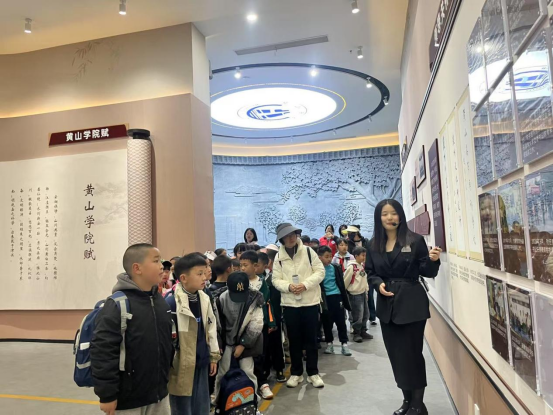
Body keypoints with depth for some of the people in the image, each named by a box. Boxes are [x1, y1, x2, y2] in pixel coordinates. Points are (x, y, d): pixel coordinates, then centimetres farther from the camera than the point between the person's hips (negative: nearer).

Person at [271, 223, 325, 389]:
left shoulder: (308, 251, -3)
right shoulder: (279, 256, 0)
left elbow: (320, 271, -4)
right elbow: (276, 280, 0)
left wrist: (306, 284, -18)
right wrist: (289, 286, -19)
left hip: (310, 302, -1)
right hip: (289, 304, 1)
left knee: (311, 339, 8)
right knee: (294, 340, 11)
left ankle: (313, 373, 23)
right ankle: (296, 373, 26)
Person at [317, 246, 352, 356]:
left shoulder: (336, 268, 4)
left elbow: (341, 285, 8)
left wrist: (345, 300, 7)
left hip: (336, 297, 2)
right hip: (325, 299, -2)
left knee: (341, 322, 6)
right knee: (327, 323, 9)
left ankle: (344, 344, 15)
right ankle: (329, 343, 24)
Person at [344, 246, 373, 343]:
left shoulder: (362, 265, 6)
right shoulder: (351, 267, -20)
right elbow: (346, 281, -14)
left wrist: (366, 290, 13)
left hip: (363, 293, 8)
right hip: (355, 294, -8)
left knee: (365, 314, 14)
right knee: (358, 315, -2)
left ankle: (363, 332, 28)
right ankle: (356, 334, 13)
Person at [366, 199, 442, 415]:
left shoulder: (415, 240, -5)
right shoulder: (374, 244, 4)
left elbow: (427, 273, -4)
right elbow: (370, 273, 8)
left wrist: (432, 260, -23)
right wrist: (378, 284, -11)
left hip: (412, 304, -4)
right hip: (387, 305, 4)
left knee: (411, 354, 3)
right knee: (395, 354, 13)